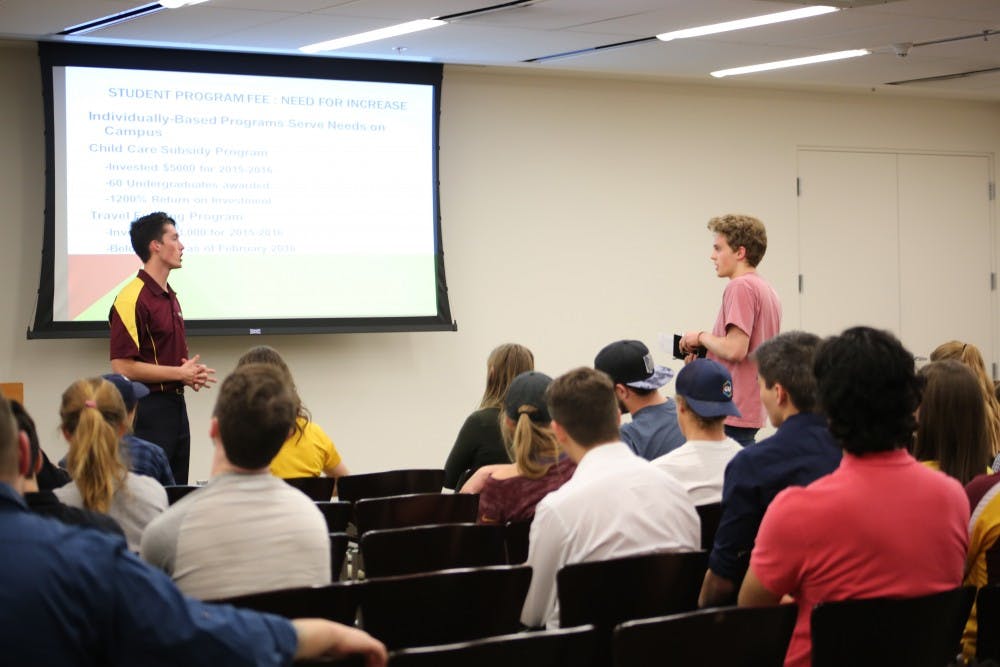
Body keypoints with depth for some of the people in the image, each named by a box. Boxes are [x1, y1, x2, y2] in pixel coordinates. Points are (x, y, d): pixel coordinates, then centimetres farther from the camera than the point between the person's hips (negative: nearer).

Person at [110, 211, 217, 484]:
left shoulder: (170, 297, 15)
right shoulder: (131, 299, -15)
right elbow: (122, 366, -20)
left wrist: (191, 373, 6)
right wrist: (179, 373, -15)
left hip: (175, 404, 9)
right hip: (148, 407, -9)